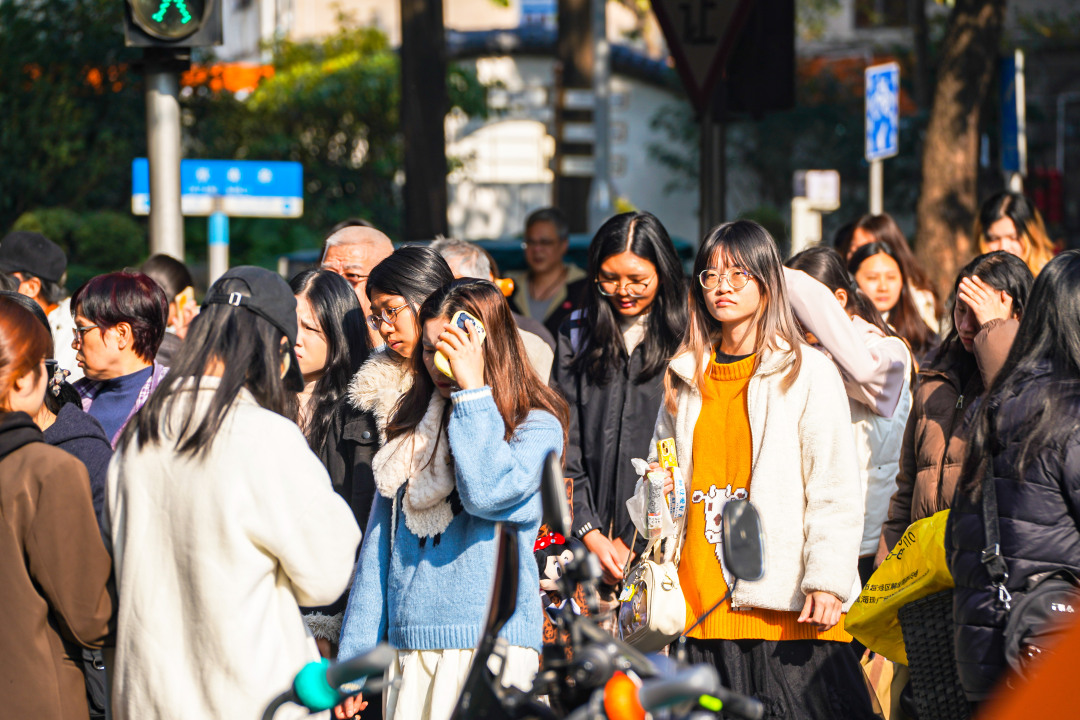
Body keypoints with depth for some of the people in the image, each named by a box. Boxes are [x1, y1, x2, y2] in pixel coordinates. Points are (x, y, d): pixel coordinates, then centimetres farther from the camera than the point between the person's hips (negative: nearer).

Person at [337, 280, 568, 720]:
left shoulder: (536, 427, 0)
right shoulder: (411, 431, 15)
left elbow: (487, 493, -20)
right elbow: (378, 549, 15)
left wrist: (472, 389, -12)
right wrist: (355, 658, 10)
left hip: (492, 646, -5)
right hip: (408, 650, 5)